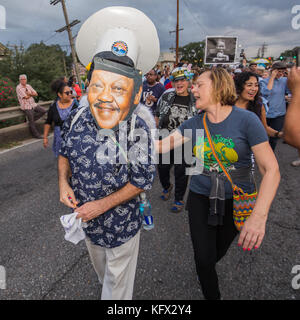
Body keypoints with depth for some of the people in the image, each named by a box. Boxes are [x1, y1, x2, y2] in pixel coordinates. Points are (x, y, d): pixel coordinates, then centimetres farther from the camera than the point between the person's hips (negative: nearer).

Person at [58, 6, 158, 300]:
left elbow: (142, 181, -21)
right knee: (98, 264, 35)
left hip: (122, 221, -5)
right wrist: (63, 182, -13)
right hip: (85, 215, 5)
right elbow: (64, 152, 3)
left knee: (118, 278, 22)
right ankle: (105, 285, 68)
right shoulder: (77, 118, -15)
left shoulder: (138, 129, -29)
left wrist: (102, 205, -21)